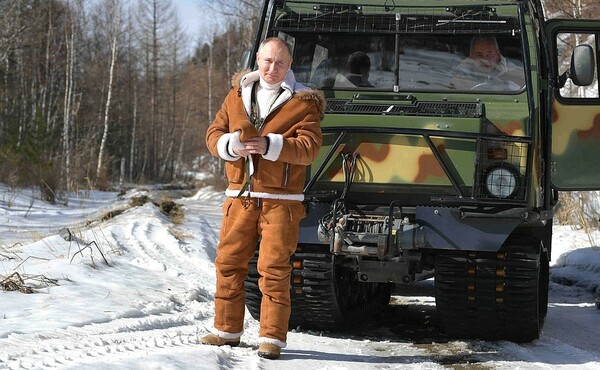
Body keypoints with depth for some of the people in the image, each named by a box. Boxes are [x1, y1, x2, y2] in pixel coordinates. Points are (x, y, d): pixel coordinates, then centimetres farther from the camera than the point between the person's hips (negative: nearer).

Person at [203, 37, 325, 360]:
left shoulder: (303, 102, -1)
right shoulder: (237, 95, 13)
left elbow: (309, 147, -11)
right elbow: (214, 133, 11)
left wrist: (270, 145, -23)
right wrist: (230, 145, -12)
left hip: (281, 200, -4)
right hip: (240, 196, 4)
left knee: (274, 268, -5)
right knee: (228, 262, 7)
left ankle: (272, 337, 0)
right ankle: (227, 329, 18)